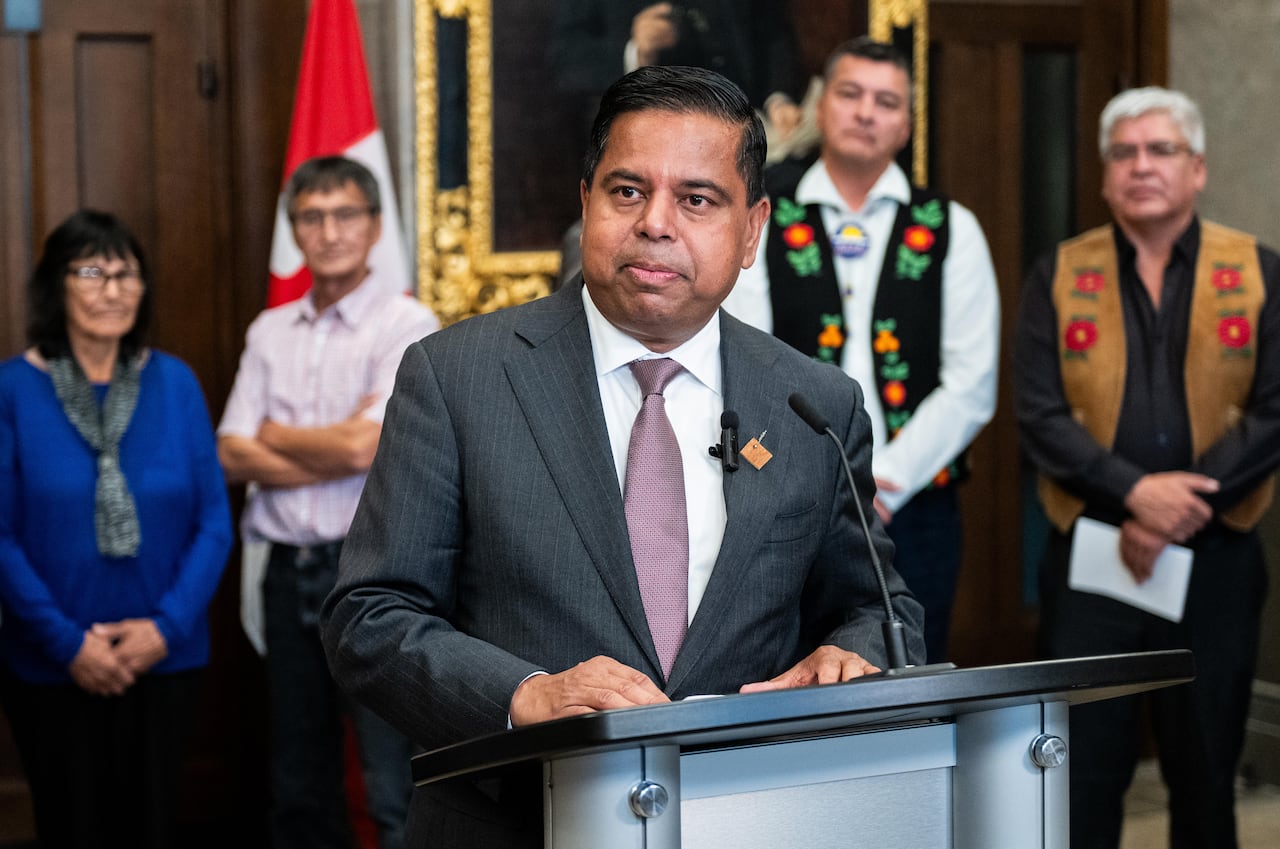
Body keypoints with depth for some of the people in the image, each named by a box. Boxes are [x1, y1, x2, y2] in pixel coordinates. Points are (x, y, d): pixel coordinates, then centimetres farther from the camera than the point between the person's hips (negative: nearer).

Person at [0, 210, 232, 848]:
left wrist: (169, 624, -11)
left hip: (165, 660, 2)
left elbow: (214, 520, 1)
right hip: (52, 669, -2)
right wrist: (67, 642, -14)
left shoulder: (174, 383, 2)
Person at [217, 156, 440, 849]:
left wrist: (274, 435, 2)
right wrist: (329, 457, -9)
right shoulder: (269, 332, 13)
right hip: (289, 569, 6)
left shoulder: (406, 327, -4)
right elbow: (233, 456, 4)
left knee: (396, 791, -9)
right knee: (299, 790, 13)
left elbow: (360, 445, -15)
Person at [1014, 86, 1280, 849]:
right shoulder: (1058, 278, 4)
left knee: (1206, 767, 10)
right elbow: (1041, 417, -4)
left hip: (1216, 557, 0)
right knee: (1084, 770, 4)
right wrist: (1135, 492, -17)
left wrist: (1182, 507, -14)